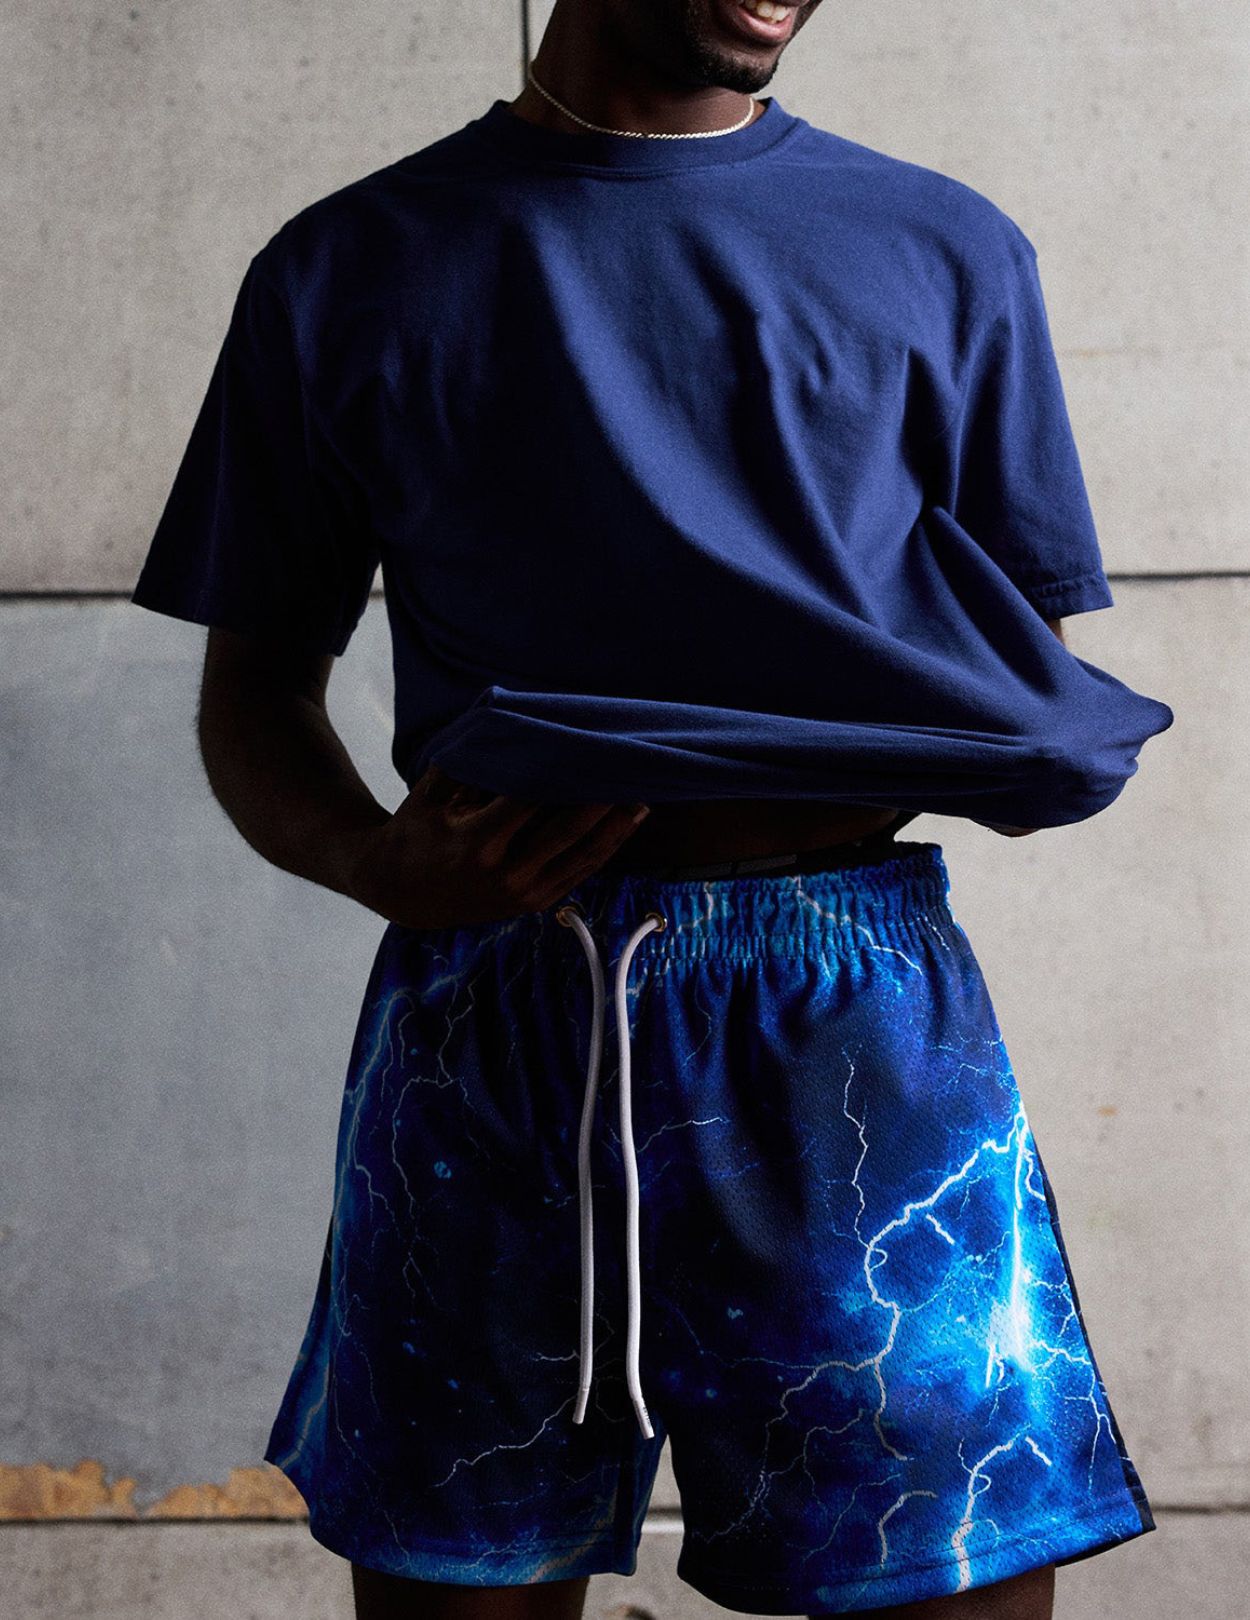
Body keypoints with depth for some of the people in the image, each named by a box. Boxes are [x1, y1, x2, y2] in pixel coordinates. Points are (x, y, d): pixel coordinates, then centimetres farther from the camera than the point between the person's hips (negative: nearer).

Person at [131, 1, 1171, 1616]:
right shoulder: (345, 269, 14)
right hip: (481, 1013, 0)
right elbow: (256, 687, 13)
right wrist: (380, 861, -9)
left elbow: (1039, 714, 12)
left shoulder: (946, 252, 14)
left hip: (852, 1025, 1)